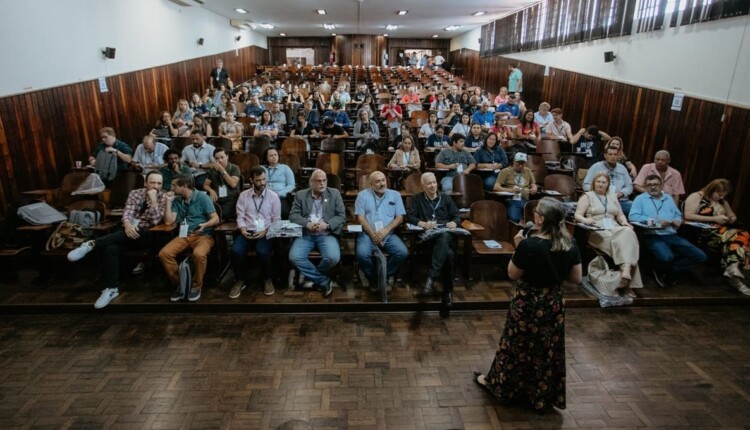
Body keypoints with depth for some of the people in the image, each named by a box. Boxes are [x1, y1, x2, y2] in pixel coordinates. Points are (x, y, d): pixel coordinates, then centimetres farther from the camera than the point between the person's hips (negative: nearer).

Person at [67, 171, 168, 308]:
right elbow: (127, 213, -3)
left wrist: (153, 200, -18)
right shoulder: (135, 193, 11)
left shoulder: (163, 197, 1)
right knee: (110, 247, -30)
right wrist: (127, 224, -25)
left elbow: (155, 221, -10)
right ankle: (112, 288, -25)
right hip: (130, 230, 3)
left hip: (146, 234, -3)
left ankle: (92, 244, -34)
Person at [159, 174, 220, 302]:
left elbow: (215, 219, -7)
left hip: (203, 235, -5)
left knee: (199, 254, -37)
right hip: (184, 235, 5)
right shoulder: (177, 200, 12)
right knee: (164, 254, -22)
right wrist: (169, 201, 1)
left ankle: (196, 286, -13)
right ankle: (179, 284, -4)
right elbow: (169, 221, 4)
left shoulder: (202, 197, -3)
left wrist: (204, 225, -27)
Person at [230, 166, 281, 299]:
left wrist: (266, 231, -12)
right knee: (236, 250, -27)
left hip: (266, 233, -2)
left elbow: (276, 220, 2)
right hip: (247, 232, 2)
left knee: (262, 251, -33)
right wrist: (243, 230, -11)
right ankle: (241, 279, -1)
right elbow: (240, 217, 8)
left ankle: (268, 279, -5)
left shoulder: (273, 196, 3)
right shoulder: (243, 195, 9)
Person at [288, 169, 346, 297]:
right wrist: (307, 224, -17)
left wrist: (327, 224, -16)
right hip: (305, 234, 1)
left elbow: (342, 216, 2)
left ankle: (313, 276, 3)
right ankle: (324, 281, -9)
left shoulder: (335, 193, 6)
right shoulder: (300, 194, 8)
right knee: (294, 257, -25)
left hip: (326, 234, -1)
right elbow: (293, 215, 2)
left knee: (333, 257, -29)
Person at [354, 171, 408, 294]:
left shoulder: (395, 195, 12)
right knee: (362, 254, -30)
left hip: (389, 234, 2)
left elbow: (400, 217, 6)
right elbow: (360, 217, -1)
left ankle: (383, 277, -1)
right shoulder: (363, 195, 7)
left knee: (403, 252, -24)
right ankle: (374, 277, 0)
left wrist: (386, 230, -11)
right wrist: (372, 234, -14)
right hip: (368, 234, -2)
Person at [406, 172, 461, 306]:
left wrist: (454, 222, -5)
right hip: (428, 236, -1)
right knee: (448, 254, -35)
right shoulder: (418, 198, 19)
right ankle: (448, 291, -30)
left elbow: (457, 216, 20)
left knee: (444, 237, -42)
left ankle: (430, 278, -49)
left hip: (446, 234, 1)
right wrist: (423, 223, -13)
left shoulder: (446, 198, 26)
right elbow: (409, 216, 7)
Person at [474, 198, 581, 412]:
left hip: (528, 305, -5)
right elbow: (576, 278, 0)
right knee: (548, 350, 19)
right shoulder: (570, 245, -9)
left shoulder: (529, 245, -25)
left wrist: (518, 247, -7)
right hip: (554, 304, 5)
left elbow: (513, 274, -13)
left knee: (518, 348, 14)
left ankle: (498, 383, 36)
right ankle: (542, 396, 35)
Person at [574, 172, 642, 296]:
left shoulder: (612, 196, 26)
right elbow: (577, 215, -1)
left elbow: (620, 215, 24)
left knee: (628, 233, -32)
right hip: (597, 231, -4)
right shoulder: (587, 196, 10)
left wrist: (624, 222, 1)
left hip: (614, 228, 4)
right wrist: (585, 220, -23)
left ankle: (626, 270, -44)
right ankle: (626, 282, -36)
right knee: (619, 241, -33)